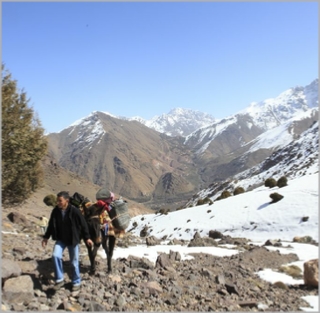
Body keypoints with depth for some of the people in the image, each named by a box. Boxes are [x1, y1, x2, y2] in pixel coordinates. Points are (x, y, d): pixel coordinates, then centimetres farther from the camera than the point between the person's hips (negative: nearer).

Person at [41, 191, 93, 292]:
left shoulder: (75, 211, -21)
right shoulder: (55, 211, -8)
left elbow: (83, 224, -12)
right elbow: (51, 224, 7)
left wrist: (87, 238, -8)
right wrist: (46, 237, 8)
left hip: (73, 240, -3)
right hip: (61, 239, 4)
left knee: (74, 262, 6)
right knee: (55, 255, -18)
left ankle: (76, 282, 27)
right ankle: (59, 279, 0)